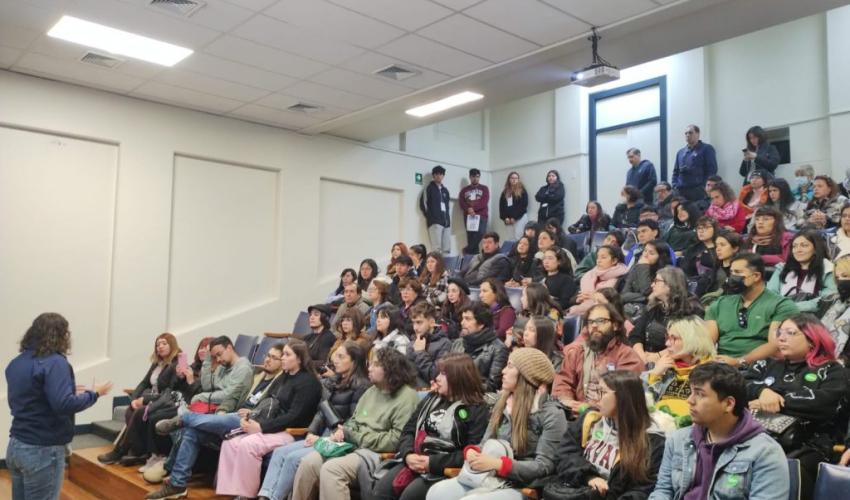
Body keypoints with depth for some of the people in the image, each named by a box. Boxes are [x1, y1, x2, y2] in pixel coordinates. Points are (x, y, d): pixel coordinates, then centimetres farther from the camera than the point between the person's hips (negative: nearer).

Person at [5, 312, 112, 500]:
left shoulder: (16, 363, 8)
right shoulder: (55, 362, -16)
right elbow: (64, 405, -25)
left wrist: (71, 390, 14)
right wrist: (93, 393, -10)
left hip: (16, 445, 8)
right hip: (42, 450, -8)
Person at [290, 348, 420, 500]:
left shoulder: (407, 397, -10)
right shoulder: (371, 391, 15)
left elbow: (396, 440, -18)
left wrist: (355, 437, -13)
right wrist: (342, 433, -3)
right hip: (351, 445, 8)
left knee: (331, 469, -28)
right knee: (309, 461, -12)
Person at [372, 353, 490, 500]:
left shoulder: (477, 410, -1)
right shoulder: (432, 398, 18)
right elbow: (408, 430, 15)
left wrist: (433, 462, -16)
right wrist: (408, 455, -6)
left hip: (444, 470, -5)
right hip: (413, 462, 6)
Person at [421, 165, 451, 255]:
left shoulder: (445, 190, 21)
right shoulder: (429, 188, 3)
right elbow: (423, 204, -1)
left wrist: (449, 219, 16)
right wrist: (429, 217, -1)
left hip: (446, 221, 6)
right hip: (435, 221, -6)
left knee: (447, 249, 2)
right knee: (436, 248, -16)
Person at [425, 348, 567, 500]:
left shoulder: (551, 413, -9)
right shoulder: (503, 403, 12)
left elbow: (544, 466, -13)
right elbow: (485, 443, 16)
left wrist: (498, 464, -23)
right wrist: (472, 452, -9)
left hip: (523, 488, -6)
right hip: (489, 477, 6)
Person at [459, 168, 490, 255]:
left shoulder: (484, 188, 11)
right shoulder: (464, 189, 16)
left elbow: (484, 202, -4)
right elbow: (461, 202, 3)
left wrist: (472, 208, -14)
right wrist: (468, 209, -15)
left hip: (481, 215, -2)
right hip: (468, 216, 2)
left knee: (481, 232, -20)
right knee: (470, 235, -4)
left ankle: (468, 249, -11)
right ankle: (473, 252, -2)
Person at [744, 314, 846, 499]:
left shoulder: (831, 371, 13)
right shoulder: (767, 365, 25)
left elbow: (823, 403, -7)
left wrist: (778, 402, -5)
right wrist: (762, 390, -10)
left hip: (806, 448, -2)